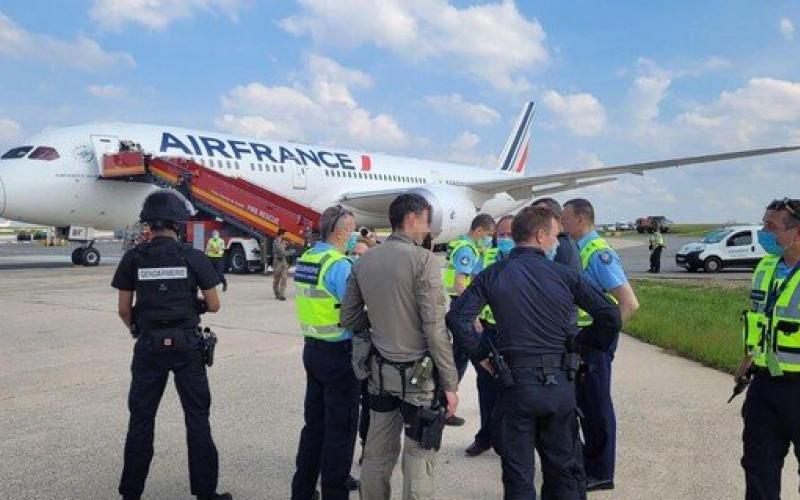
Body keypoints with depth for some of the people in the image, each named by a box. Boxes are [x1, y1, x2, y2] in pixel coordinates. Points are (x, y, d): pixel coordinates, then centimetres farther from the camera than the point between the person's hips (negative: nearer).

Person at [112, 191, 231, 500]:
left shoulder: (133, 258, -3)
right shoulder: (193, 257, -7)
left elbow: (124, 309, 2)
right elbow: (213, 305, -3)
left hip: (149, 346, 1)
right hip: (187, 345, -1)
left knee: (141, 419, 12)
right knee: (197, 418, 8)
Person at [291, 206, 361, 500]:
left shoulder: (305, 259, 6)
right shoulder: (339, 264, -19)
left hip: (312, 348, 8)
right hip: (339, 353, -8)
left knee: (314, 421, 19)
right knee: (340, 426, 6)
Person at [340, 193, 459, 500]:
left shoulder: (364, 261, 3)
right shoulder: (422, 259, -15)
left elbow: (349, 319, 9)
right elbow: (434, 328, -18)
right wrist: (450, 382, -11)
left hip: (379, 371, 6)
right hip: (418, 373, -6)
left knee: (377, 453, 17)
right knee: (418, 457, 5)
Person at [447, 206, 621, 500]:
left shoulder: (492, 275, -3)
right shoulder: (565, 275, -3)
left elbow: (456, 317, -12)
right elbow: (611, 316, -3)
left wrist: (481, 355, 0)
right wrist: (580, 344, 10)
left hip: (515, 383, 0)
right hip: (560, 384, 1)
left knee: (518, 475, 11)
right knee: (564, 468, 18)